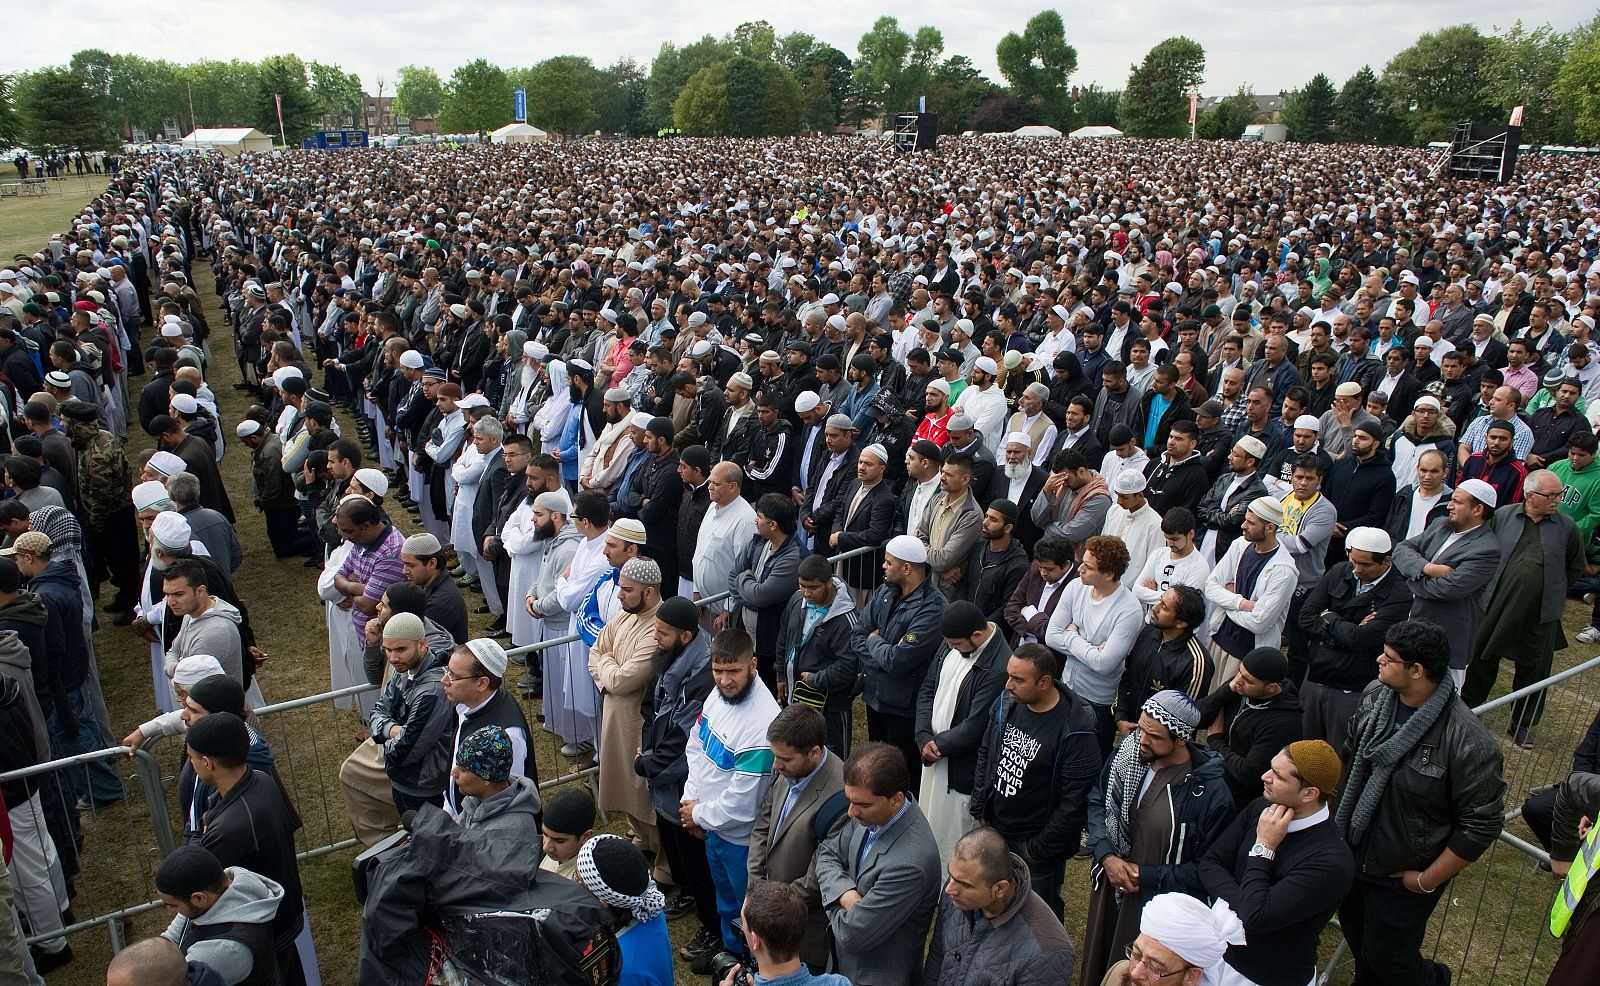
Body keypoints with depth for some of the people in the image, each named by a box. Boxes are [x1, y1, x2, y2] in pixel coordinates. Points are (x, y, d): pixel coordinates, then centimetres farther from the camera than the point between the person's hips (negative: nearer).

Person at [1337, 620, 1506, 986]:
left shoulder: (1468, 743, -30)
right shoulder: (1374, 701, -11)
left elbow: (1481, 825, -21)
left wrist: (1427, 881, -15)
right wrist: (1338, 818, 9)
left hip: (1400, 878, -5)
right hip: (1351, 855, 6)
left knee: (1386, 957, 13)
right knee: (1356, 937, 26)